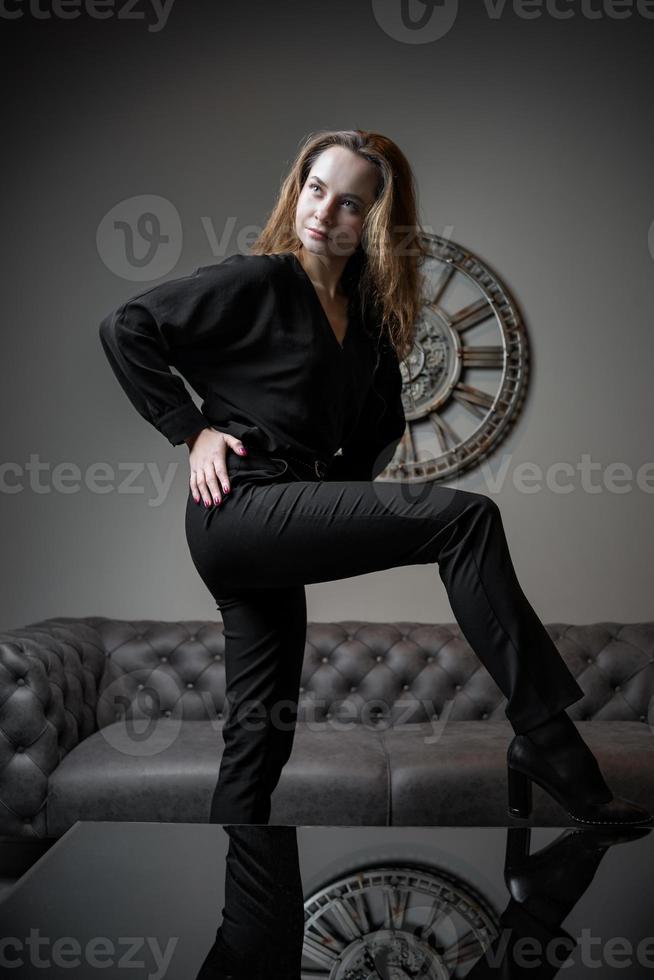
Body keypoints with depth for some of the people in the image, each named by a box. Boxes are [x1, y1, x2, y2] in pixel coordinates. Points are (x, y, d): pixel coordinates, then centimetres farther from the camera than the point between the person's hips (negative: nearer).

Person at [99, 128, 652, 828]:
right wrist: (191, 430, -7)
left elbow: (377, 427, 18)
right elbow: (125, 327, -5)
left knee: (259, 731, 11)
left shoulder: (368, 315, 16)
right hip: (240, 504, -8)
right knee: (468, 518, -20)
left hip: (279, 523, 8)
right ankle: (547, 740, -19)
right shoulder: (258, 281, -4)